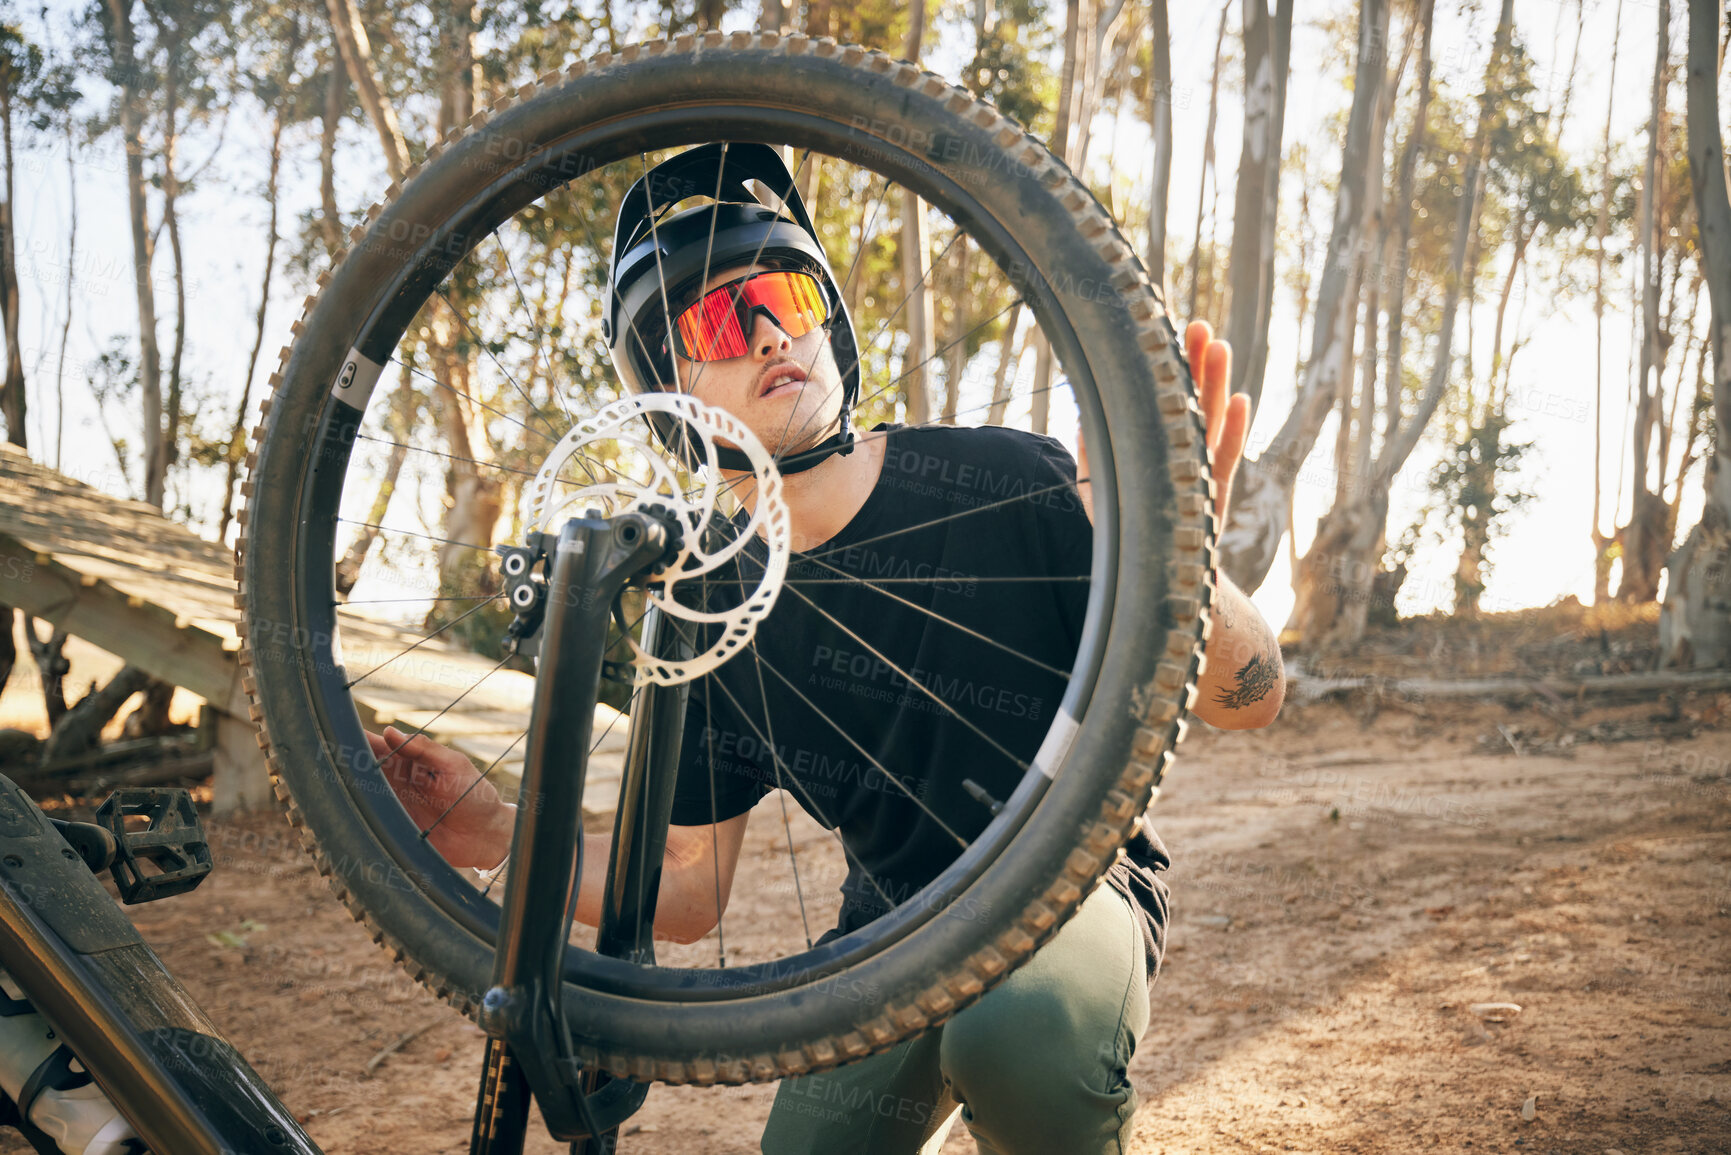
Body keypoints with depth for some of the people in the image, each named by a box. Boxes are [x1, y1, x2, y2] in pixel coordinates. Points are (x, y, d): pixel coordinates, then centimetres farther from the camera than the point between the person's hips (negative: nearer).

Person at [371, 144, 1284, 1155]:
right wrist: (498, 836, -12)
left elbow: (1251, 700, -18)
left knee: (1014, 1034, -36)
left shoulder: (996, 484, -17)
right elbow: (687, 891, 4)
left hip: (1076, 881, -4)